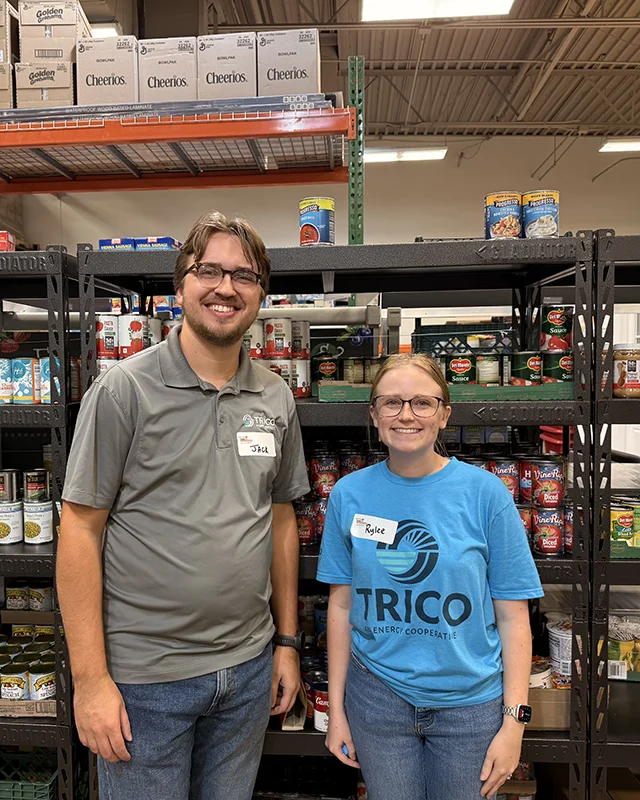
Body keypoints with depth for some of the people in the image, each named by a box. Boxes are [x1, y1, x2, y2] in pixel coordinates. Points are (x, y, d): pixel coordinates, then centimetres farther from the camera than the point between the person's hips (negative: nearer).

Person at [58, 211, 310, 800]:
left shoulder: (277, 399, 2)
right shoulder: (124, 390, -12)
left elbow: (281, 519, 8)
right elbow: (81, 531, -11)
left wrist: (288, 640, 9)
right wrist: (90, 678, -11)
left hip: (248, 666, 4)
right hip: (143, 675, -4)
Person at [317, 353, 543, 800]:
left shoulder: (485, 493, -12)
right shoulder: (349, 494, -6)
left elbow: (512, 615, -7)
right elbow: (342, 605, 1)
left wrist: (514, 721, -8)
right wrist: (336, 708, 4)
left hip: (471, 701, -1)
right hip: (377, 696, 1)